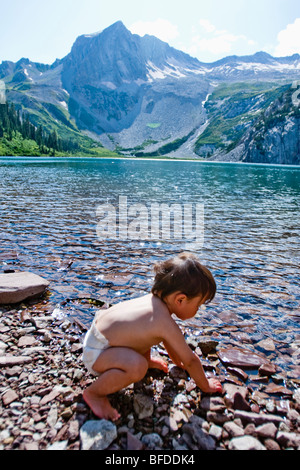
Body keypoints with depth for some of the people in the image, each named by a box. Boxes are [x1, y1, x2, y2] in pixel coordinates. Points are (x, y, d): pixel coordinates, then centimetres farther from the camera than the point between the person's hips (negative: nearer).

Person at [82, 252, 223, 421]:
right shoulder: (166, 324, -27)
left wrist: (177, 361, 33)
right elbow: (190, 360, -13)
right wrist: (206, 386, 5)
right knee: (137, 366, -33)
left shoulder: (154, 299, -1)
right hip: (96, 352, -9)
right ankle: (93, 393, -11)